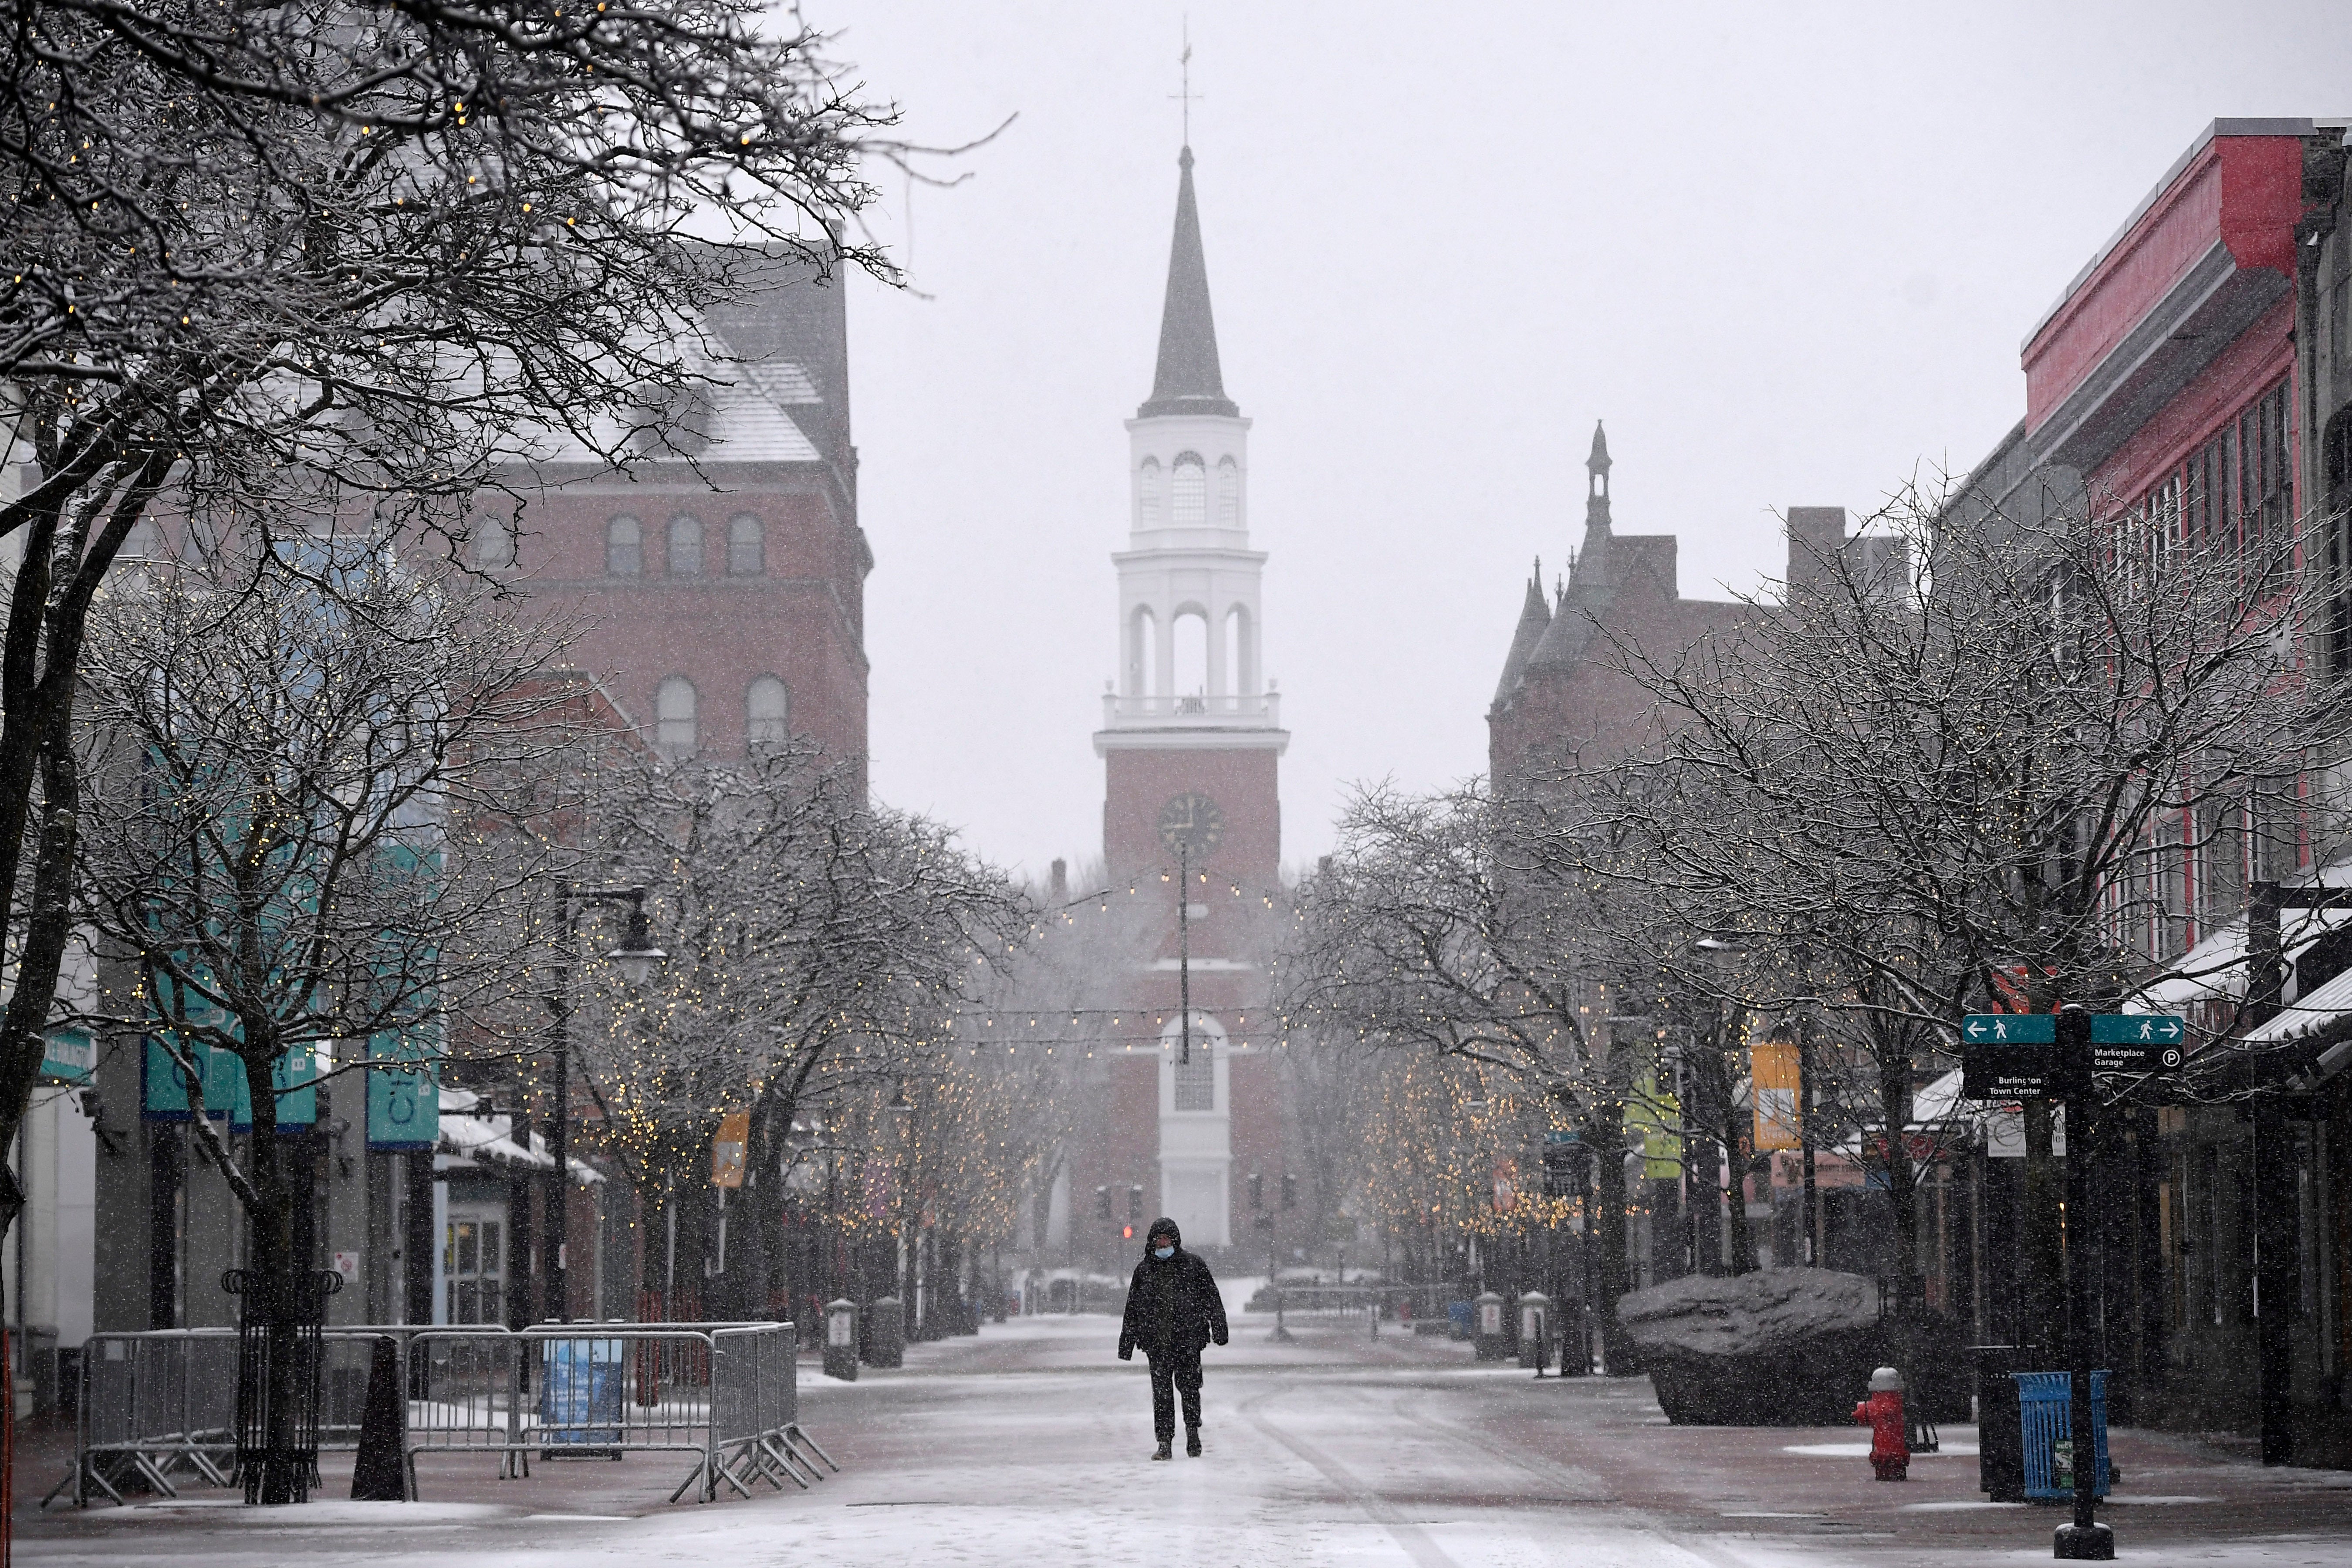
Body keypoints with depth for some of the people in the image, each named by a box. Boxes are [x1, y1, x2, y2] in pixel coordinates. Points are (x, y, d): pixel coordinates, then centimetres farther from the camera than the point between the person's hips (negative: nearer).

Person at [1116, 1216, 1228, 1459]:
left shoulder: (1193, 1264, 5)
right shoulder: (1144, 1270, 12)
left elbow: (1212, 1299, 6)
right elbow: (1132, 1309, 15)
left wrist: (1219, 1329, -2)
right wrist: (1126, 1345, 12)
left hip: (1188, 1338, -2)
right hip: (1156, 1340, 2)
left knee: (1188, 1384, -5)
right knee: (1161, 1389, -1)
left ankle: (1193, 1431, 16)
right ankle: (1164, 1443, 2)